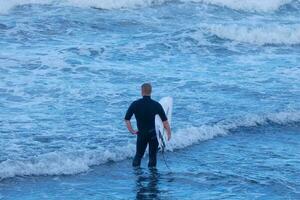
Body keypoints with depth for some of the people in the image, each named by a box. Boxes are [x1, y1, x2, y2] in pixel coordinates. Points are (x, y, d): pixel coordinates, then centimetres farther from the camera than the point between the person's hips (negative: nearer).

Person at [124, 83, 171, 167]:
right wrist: (169, 133, 1)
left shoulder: (135, 104, -6)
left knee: (138, 155, 15)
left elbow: (126, 119, -6)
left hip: (141, 134, 1)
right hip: (153, 134, -1)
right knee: (152, 156, 9)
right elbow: (165, 121, -9)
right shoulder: (156, 105, -8)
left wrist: (132, 131, 3)